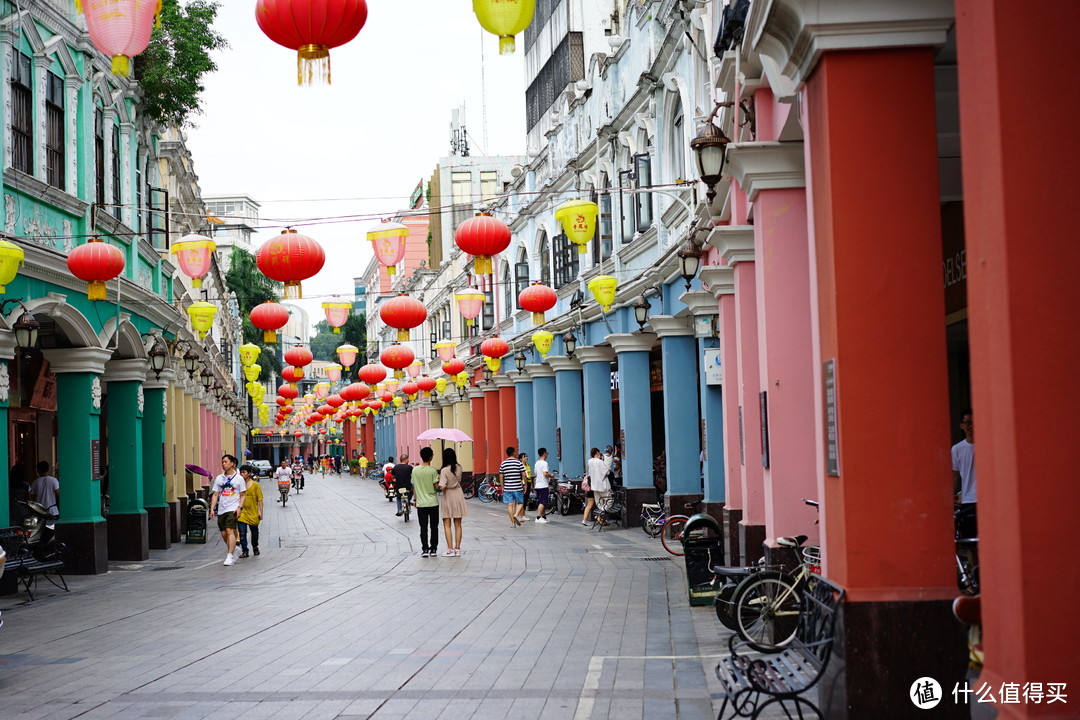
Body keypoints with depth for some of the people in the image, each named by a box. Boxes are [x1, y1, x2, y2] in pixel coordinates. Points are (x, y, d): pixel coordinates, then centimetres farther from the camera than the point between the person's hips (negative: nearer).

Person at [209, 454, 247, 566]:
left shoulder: (238, 478, 1)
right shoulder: (219, 478, 12)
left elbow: (243, 495, 2)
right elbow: (215, 494, 12)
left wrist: (239, 507, -11)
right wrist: (212, 508, 2)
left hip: (233, 509, -5)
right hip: (221, 510, 5)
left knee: (230, 531, -17)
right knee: (224, 534, 6)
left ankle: (230, 556, -19)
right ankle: (234, 548, 29)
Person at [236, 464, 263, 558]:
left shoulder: (255, 485, -3)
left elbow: (260, 499, -1)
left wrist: (260, 511, -7)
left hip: (253, 513, 0)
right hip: (242, 513, 0)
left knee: (254, 532, 15)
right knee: (242, 533, -8)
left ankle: (255, 547, 39)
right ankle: (244, 551, -2)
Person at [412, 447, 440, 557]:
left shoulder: (415, 470, 0)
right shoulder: (432, 470, -10)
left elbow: (414, 487, 5)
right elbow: (436, 486, -11)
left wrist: (414, 499, 16)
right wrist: (439, 479, 8)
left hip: (421, 503, 2)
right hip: (433, 503, -2)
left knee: (423, 528, 5)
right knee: (434, 527, 7)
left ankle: (425, 549, 1)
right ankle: (433, 549, 9)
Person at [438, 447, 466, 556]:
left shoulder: (444, 470, -18)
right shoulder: (459, 468, -2)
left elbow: (442, 486, -22)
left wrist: (439, 479, -4)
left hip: (448, 496, -4)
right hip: (458, 495, 5)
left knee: (447, 525, 4)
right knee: (458, 525, 10)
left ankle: (450, 550, 1)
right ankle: (457, 549, 11)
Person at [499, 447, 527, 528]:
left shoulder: (503, 463, 4)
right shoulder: (518, 462, -5)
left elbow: (501, 476, 6)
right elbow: (523, 474, -6)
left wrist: (502, 487, 15)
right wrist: (525, 485, 5)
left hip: (507, 487, 2)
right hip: (518, 487, -2)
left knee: (510, 505, 5)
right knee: (520, 503, 11)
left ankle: (513, 522, 4)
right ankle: (516, 515, -13)